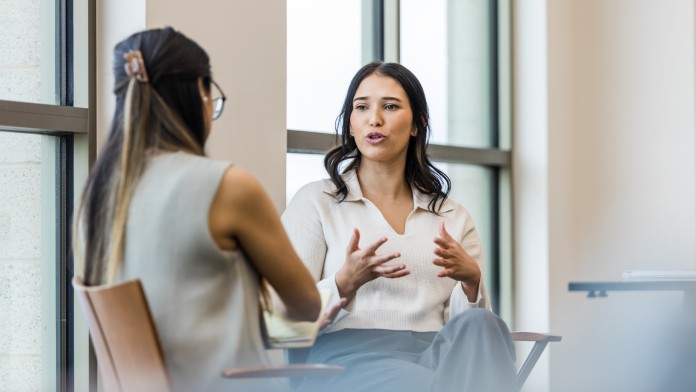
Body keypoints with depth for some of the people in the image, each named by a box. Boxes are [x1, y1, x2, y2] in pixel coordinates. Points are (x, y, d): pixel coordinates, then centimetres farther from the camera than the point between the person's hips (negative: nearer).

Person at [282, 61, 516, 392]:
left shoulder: (453, 217, 21)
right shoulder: (315, 202, 12)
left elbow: (474, 329, 14)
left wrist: (471, 280, -8)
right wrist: (345, 283, -16)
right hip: (347, 355, -4)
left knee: (481, 326, -33)